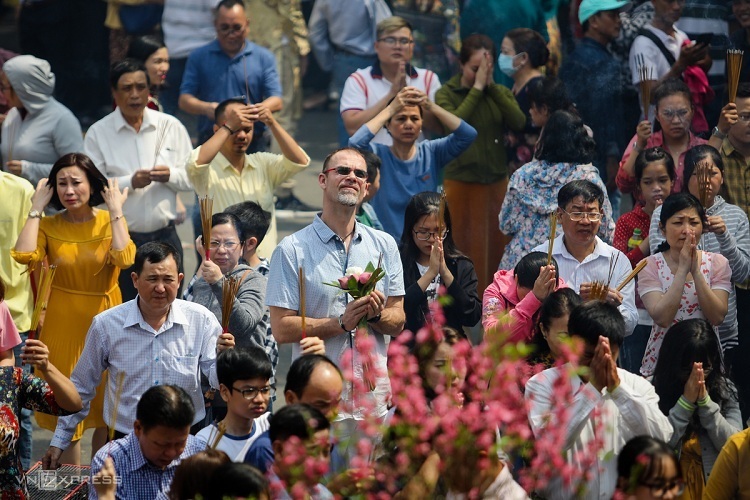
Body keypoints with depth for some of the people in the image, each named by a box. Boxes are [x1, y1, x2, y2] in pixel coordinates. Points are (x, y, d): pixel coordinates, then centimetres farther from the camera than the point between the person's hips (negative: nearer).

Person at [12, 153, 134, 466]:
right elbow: (24, 256, -21)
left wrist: (116, 212, -15)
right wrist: (36, 209, -13)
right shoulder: (49, 225, -1)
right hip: (63, 324, 0)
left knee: (107, 407, 8)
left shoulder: (110, 221, -1)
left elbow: (124, 260, -21)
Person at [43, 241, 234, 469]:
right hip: (127, 442, 0)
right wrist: (58, 442, 13)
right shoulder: (106, 325, 0)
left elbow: (217, 380, -2)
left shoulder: (201, 320, -1)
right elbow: (80, 388, 12)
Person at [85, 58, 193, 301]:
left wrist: (170, 175, -12)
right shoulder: (98, 133, 0)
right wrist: (130, 182, -20)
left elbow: (192, 178, 8)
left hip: (165, 236, 2)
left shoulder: (171, 126, 7)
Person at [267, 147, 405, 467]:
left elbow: (398, 323, 12)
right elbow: (282, 329, -6)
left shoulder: (384, 246, 12)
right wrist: (342, 323, -16)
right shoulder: (292, 250, 0)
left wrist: (376, 314, -11)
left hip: (374, 395, 3)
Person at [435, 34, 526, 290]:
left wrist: (491, 86, -12)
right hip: (461, 181, -3)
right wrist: (477, 89, -17)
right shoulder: (447, 93, -2)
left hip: (497, 181, 3)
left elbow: (519, 123, -11)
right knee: (465, 249, -1)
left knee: (496, 247, 8)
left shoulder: (500, 93, 7)